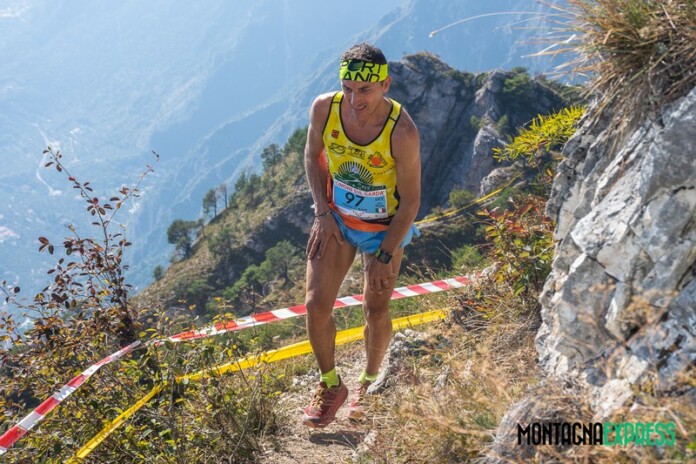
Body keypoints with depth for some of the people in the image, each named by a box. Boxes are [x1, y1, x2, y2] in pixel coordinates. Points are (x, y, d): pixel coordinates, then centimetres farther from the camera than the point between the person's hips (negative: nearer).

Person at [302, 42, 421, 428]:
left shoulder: (402, 132, -29)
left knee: (375, 312, 7)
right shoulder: (324, 108, -19)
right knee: (316, 304, -3)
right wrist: (323, 212, -5)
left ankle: (370, 383, 35)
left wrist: (385, 255, -16)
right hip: (335, 217, 3)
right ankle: (330, 386, 20)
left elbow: (410, 202, -19)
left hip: (384, 227, -3)